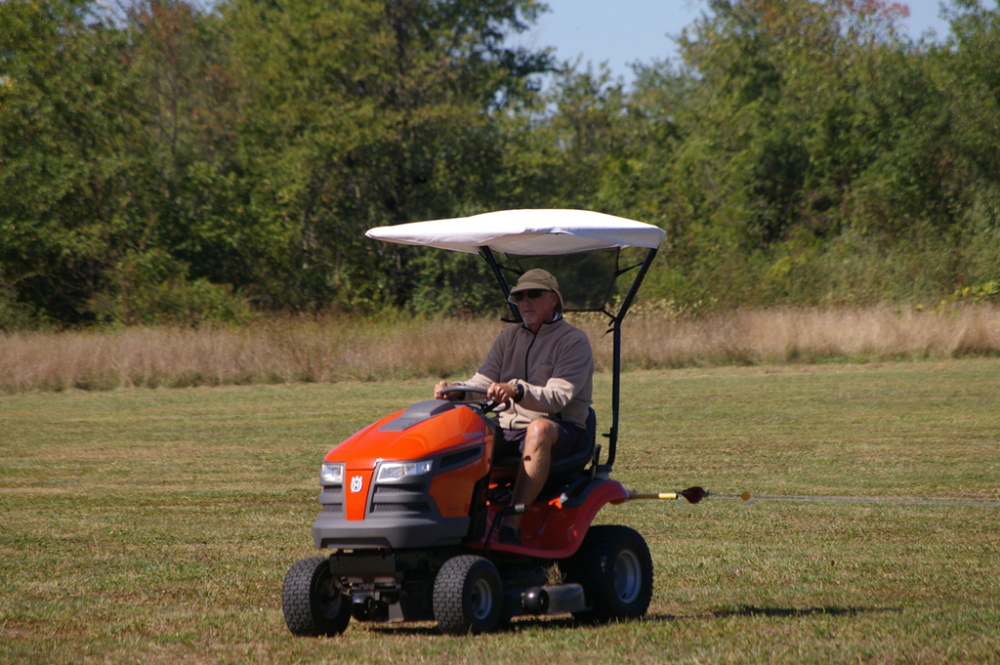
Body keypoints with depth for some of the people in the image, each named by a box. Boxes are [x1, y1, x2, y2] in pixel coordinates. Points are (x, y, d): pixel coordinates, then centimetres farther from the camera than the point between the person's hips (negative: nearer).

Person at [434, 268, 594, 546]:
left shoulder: (574, 341, -1)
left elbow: (557, 397, -16)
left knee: (538, 429, -40)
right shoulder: (509, 338, 18)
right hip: (509, 429, 6)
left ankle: (512, 524, -46)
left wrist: (516, 390, -34)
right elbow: (482, 383, 9)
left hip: (562, 432, -5)